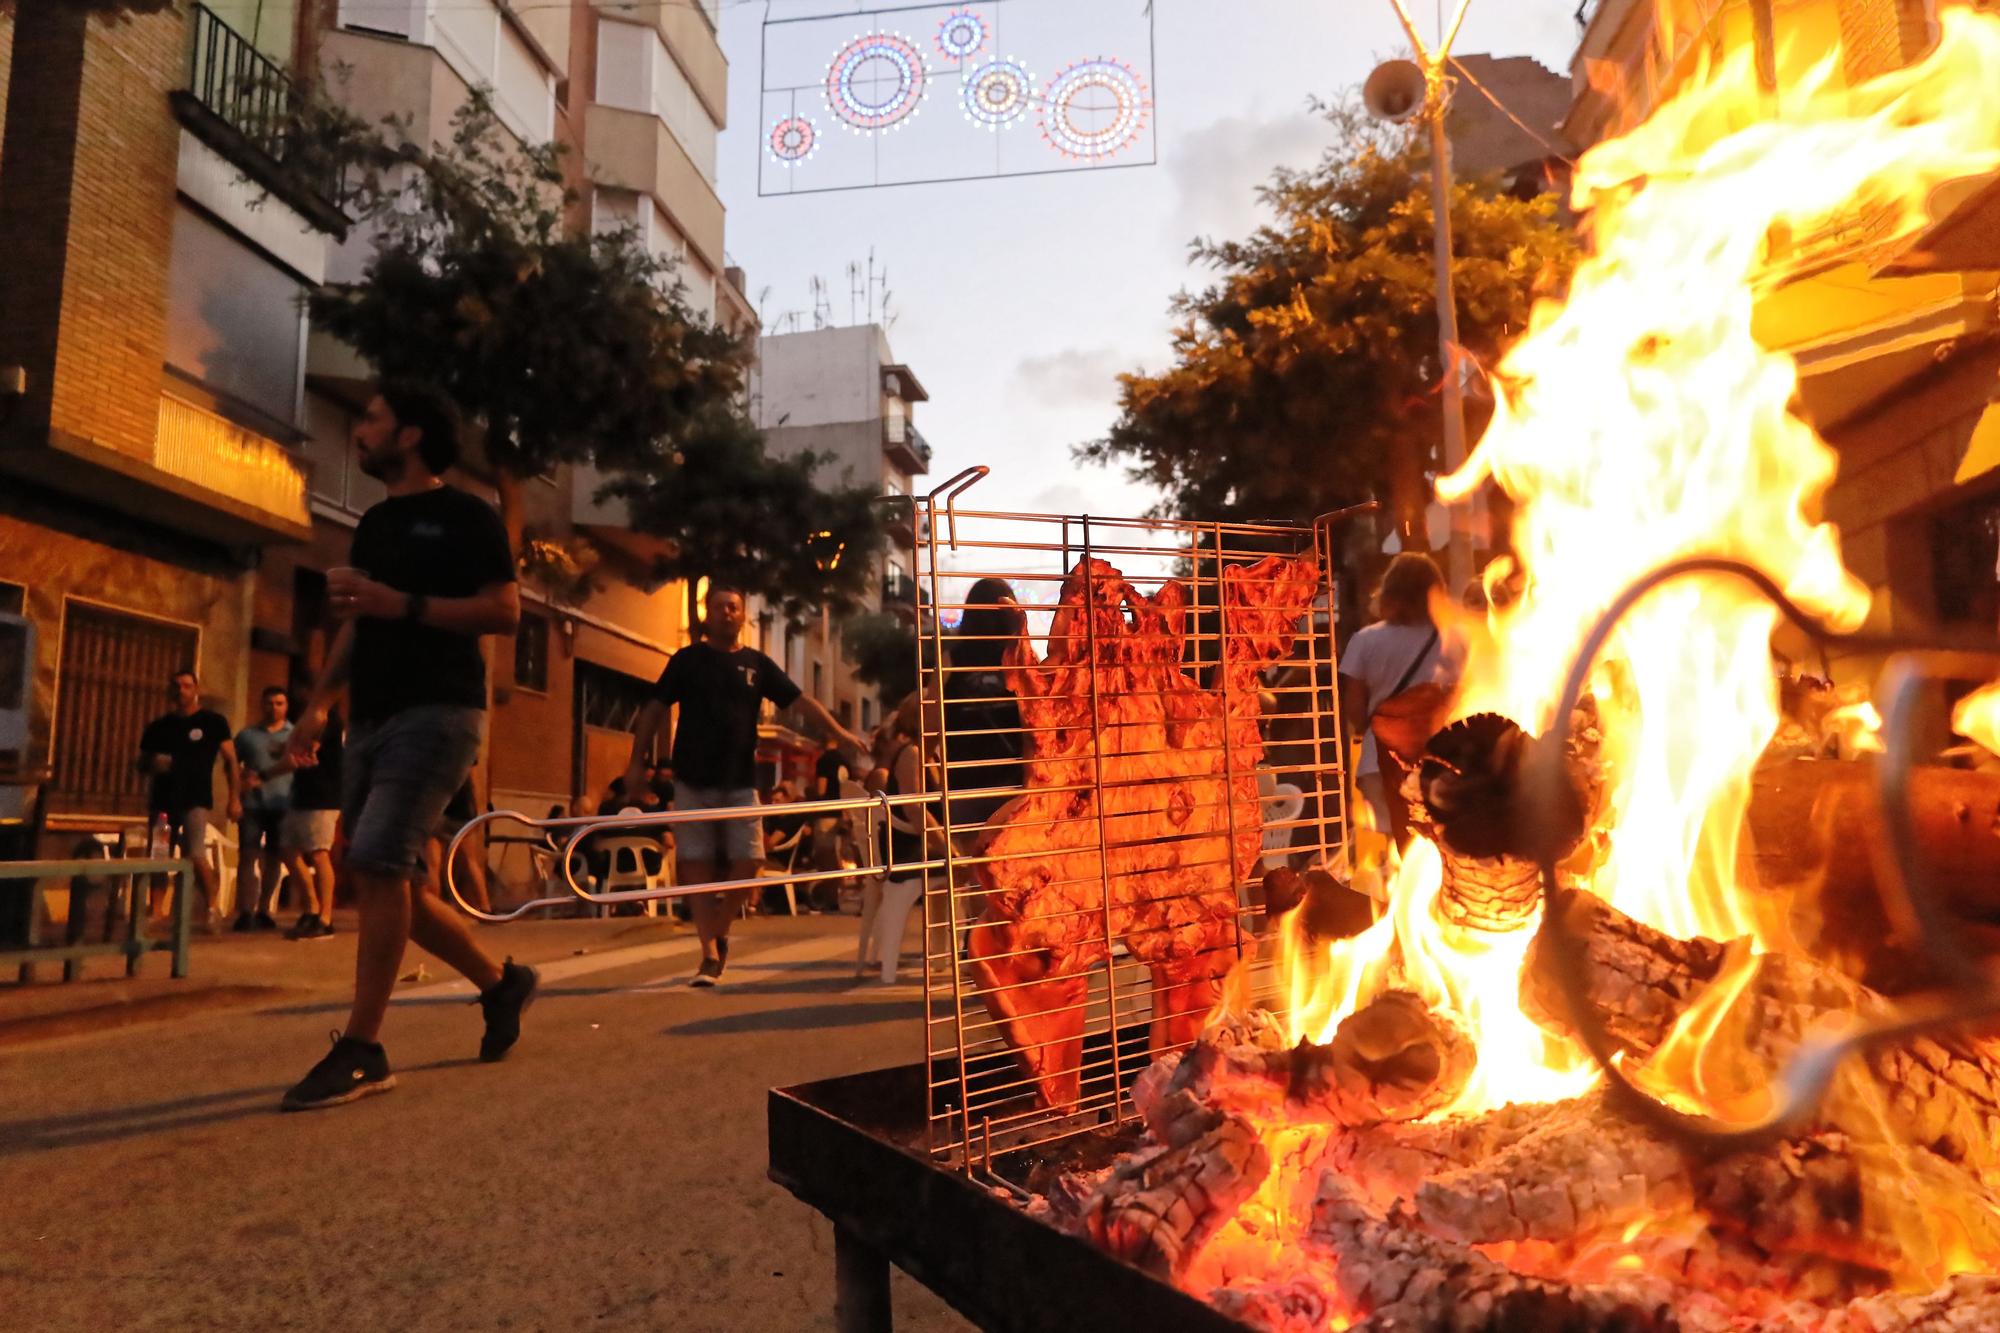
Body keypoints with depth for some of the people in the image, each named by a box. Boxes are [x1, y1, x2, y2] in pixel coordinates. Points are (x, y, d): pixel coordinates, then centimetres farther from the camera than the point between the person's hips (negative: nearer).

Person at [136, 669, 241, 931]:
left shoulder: (213, 722, 2)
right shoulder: (158, 726, 12)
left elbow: (230, 761, 2)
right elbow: (142, 764, 21)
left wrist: (234, 798, -5)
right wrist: (153, 764, -5)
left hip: (196, 800, -4)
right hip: (162, 800, 5)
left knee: (196, 855, -16)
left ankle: (210, 907, 2)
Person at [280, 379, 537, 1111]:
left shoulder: (464, 516, -3)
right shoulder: (374, 524, 20)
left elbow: (504, 612, -11)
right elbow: (357, 624, 24)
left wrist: (403, 605, -19)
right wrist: (319, 702, 13)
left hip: (437, 711, -8)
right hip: (372, 719, 9)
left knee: (377, 860, -19)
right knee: (385, 878, 7)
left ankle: (361, 1050, -11)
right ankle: (501, 982, 24)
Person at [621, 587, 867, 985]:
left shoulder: (757, 664, 8)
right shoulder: (688, 660, 4)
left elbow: (801, 700, 5)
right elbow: (656, 708, 5)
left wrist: (840, 732, -4)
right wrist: (637, 760, 0)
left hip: (741, 780, 1)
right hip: (693, 780, -1)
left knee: (747, 862, -4)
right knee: (697, 865, -1)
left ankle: (720, 931, 20)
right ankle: (710, 953, 6)